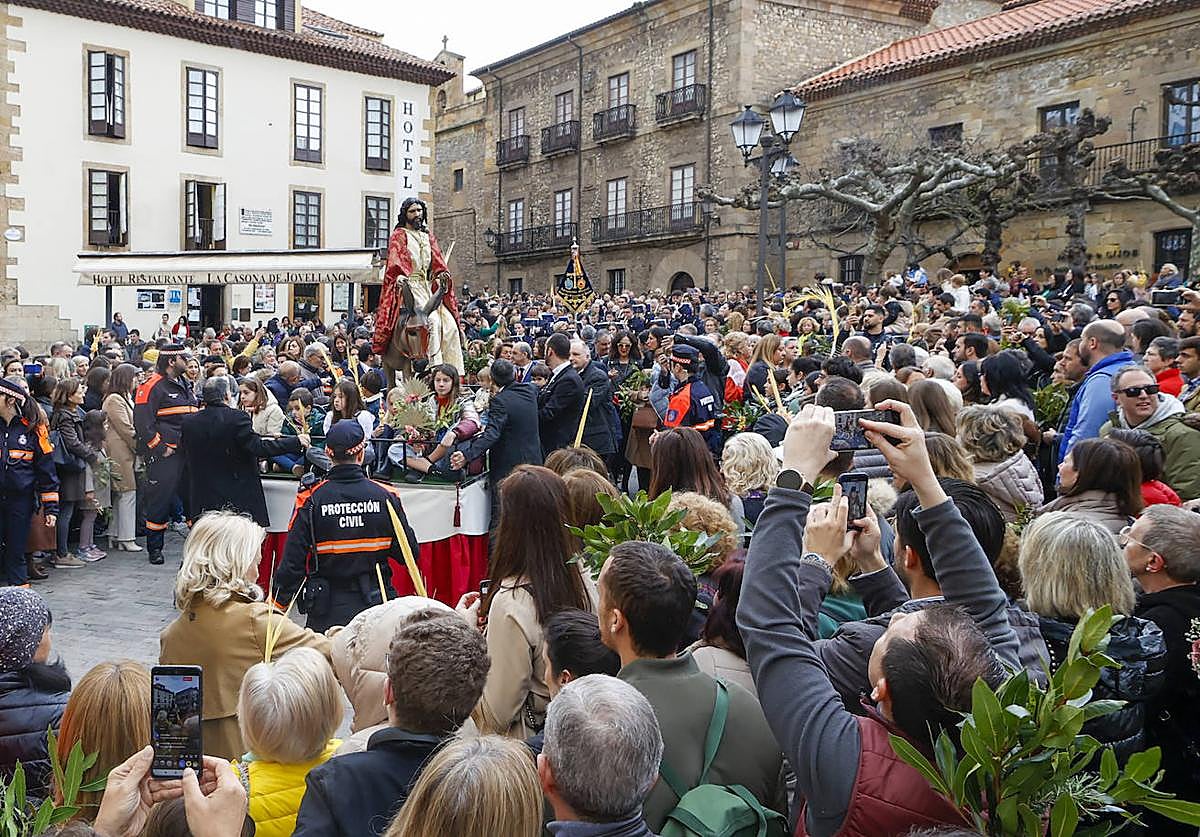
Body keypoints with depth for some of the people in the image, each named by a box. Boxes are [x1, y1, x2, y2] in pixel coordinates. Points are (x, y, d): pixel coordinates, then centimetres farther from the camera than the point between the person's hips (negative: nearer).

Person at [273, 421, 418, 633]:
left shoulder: (311, 499, -9)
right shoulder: (386, 496, -6)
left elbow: (293, 560, -7)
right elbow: (410, 553, -1)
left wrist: (278, 603, 3)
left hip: (327, 610, -1)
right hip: (375, 606, 1)